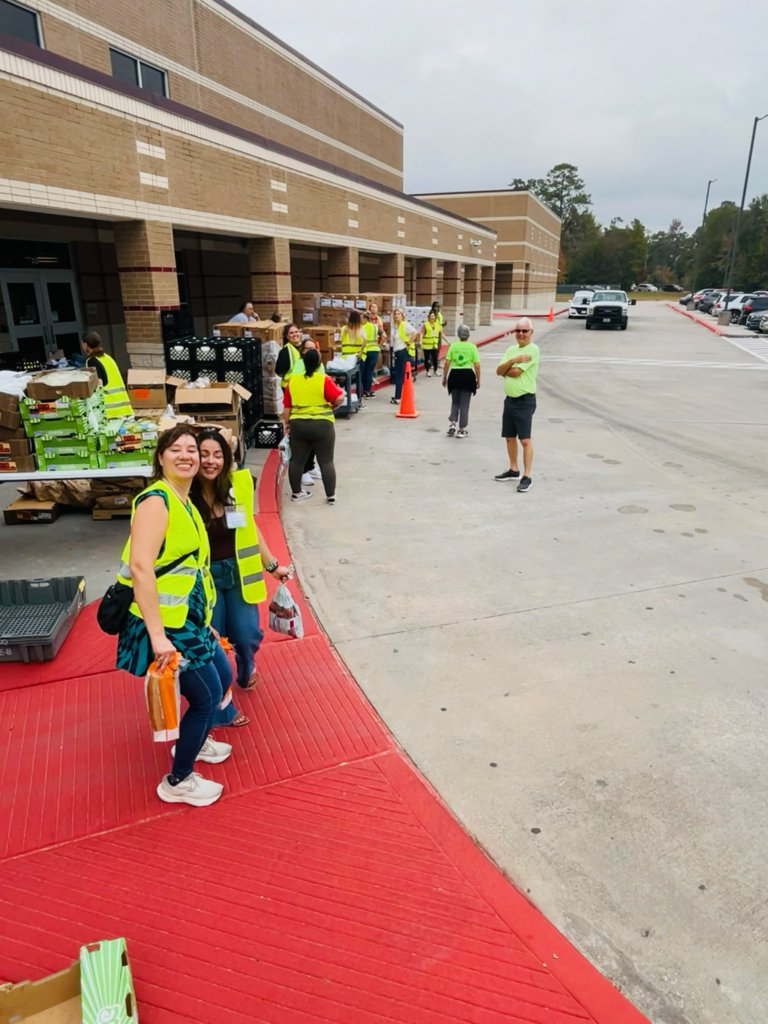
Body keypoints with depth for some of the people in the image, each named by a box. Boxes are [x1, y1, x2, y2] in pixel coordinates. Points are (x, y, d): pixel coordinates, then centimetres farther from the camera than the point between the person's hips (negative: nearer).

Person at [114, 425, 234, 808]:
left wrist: (202, 617, 17)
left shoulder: (184, 503, 11)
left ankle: (194, 742, 47)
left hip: (186, 621, 10)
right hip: (162, 626, -10)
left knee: (223, 678, 23)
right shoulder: (156, 500, -19)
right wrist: (157, 635, -31)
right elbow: (140, 566, -29)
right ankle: (178, 782, 22)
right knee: (206, 696, 1)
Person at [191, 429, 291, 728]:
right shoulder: (185, 494, -17)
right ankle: (220, 708, 30)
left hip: (238, 572, 3)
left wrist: (272, 565, 8)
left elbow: (250, 528, 4)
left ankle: (246, 670, 42)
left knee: (247, 635, 3)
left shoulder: (239, 484, -8)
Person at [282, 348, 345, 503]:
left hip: (297, 425, 3)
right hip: (322, 425, -3)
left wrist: (287, 423, 17)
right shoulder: (324, 380, -8)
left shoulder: (292, 380, 4)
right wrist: (331, 406, 6)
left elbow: (287, 407, 7)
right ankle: (331, 496, 6)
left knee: (297, 460, 13)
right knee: (326, 461, 4)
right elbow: (339, 398, -13)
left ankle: (296, 493, 22)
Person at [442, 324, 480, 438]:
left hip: (455, 375, 1)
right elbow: (477, 365, -4)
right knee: (464, 404, 6)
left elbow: (447, 363, -2)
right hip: (467, 375, -1)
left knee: (455, 402, 18)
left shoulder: (453, 346, 1)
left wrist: (444, 377, 8)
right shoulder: (472, 347, -2)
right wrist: (478, 380, 5)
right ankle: (462, 430, 10)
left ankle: (452, 423, 3)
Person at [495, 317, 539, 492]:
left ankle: (527, 477, -3)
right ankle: (513, 470, 29)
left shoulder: (533, 349, -11)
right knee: (510, 437, 15)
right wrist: (513, 360, -15)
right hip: (510, 399, 8)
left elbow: (515, 372, -18)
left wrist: (505, 370, 2)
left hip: (525, 401, -8)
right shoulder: (511, 349, 12)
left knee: (525, 440, -8)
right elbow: (499, 371, 2)